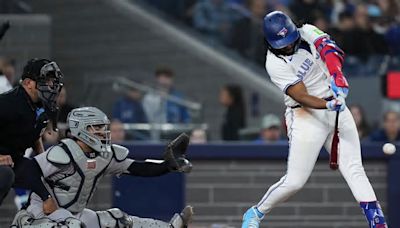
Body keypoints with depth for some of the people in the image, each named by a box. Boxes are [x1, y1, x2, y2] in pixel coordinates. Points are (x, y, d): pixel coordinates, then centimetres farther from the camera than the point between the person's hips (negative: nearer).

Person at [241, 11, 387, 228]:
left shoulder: (307, 32, -1)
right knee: (295, 181, -6)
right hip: (306, 117, -4)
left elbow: (330, 50, -17)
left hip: (336, 107, 4)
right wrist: (328, 105, -37)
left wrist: (337, 76, -34)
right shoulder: (275, 63, -15)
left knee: (354, 169, -5)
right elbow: (301, 97, -21)